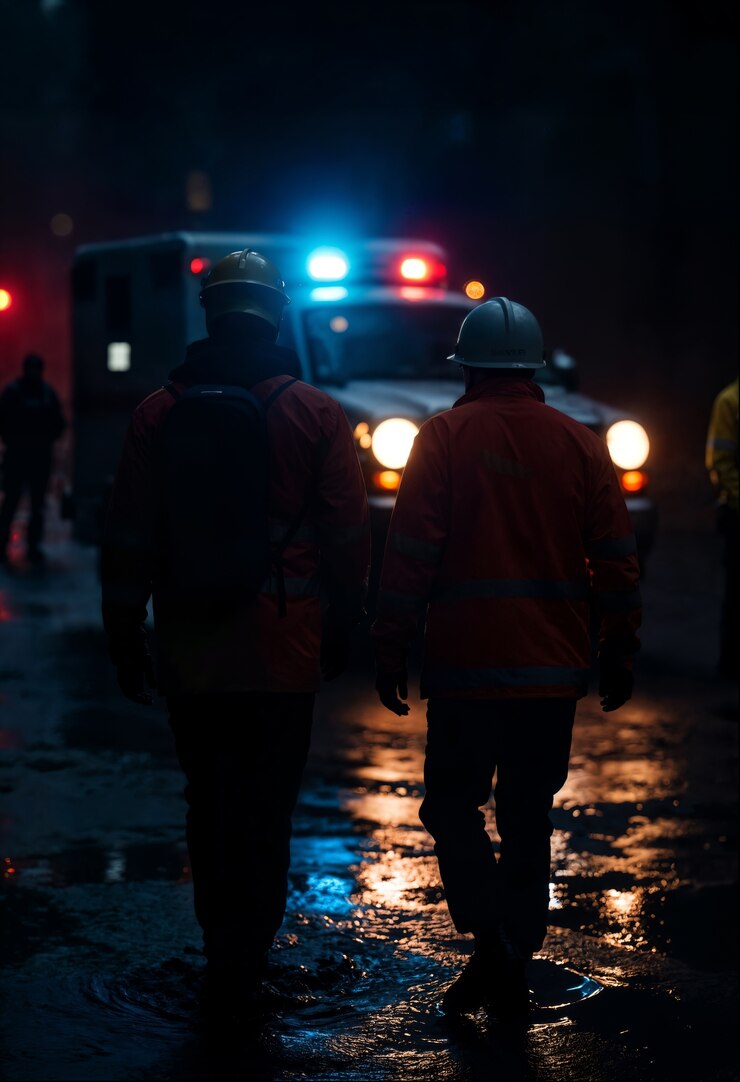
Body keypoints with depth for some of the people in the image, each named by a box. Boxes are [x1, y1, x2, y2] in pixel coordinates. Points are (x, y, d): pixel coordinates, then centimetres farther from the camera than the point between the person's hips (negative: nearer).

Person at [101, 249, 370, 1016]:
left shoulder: (157, 414, 0)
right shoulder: (315, 415, -4)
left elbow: (127, 540, 2)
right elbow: (348, 539, -1)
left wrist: (124, 637, 9)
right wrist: (341, 629, 10)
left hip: (189, 654, 2)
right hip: (282, 654, -2)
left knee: (209, 805, 15)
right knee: (264, 812, 6)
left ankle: (225, 957, 23)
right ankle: (241, 968, 6)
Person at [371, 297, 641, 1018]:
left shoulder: (444, 438, -5)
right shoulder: (581, 446, 5)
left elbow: (409, 554, -8)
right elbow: (616, 561, 5)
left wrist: (390, 649, -2)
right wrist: (617, 653, 13)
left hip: (465, 665, -3)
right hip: (553, 669, 3)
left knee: (452, 803, 10)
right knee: (528, 817, 12)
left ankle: (491, 937, -9)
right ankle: (511, 972, 15)